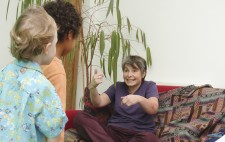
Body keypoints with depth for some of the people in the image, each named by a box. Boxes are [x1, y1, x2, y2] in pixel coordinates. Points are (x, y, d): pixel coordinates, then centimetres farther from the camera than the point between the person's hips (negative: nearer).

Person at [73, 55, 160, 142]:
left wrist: (139, 99, -31)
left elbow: (153, 109, -9)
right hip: (114, 131, 3)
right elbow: (99, 103, 5)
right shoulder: (117, 86, 19)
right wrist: (93, 87, -16)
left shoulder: (149, 86, 10)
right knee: (80, 117, -19)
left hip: (138, 134, -3)